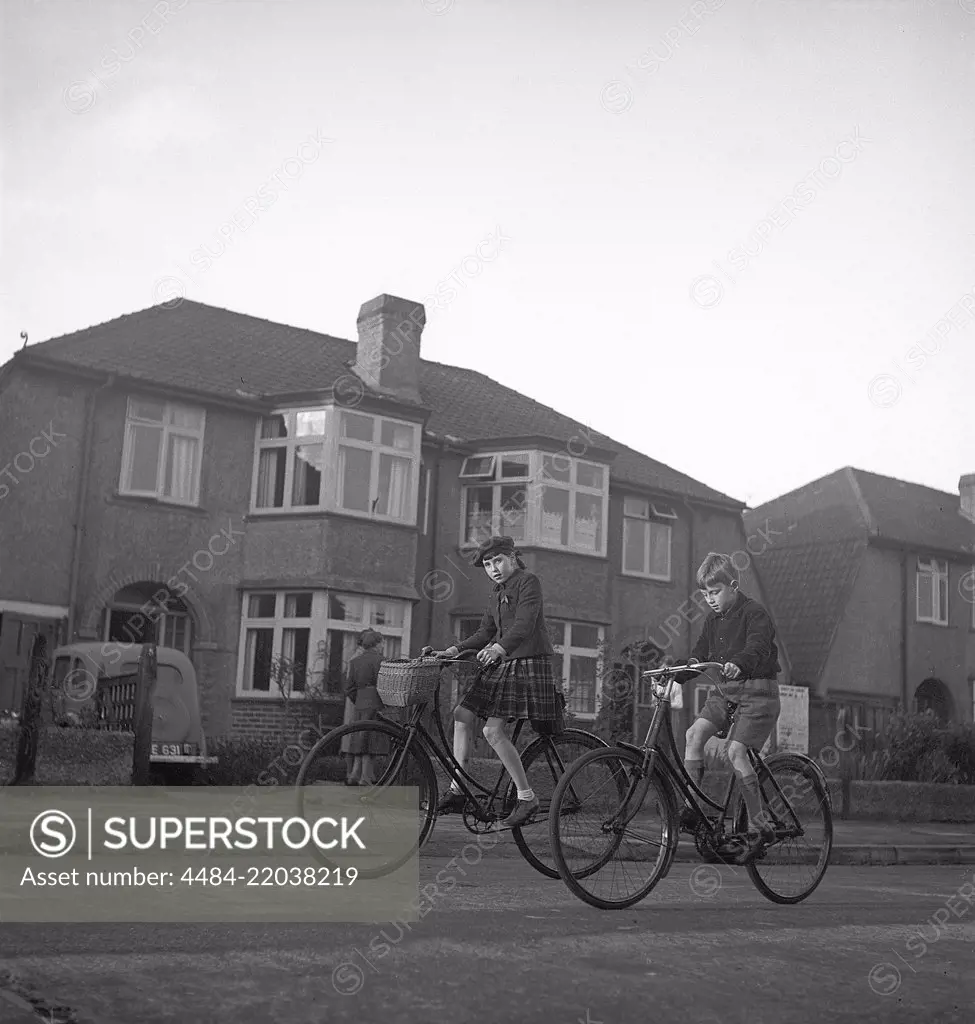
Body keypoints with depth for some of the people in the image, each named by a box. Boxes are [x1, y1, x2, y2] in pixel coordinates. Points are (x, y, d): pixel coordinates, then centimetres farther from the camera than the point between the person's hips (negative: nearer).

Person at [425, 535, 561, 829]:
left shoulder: (528, 582, -8)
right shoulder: (497, 594, 19)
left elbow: (524, 624, -22)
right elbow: (485, 632, 16)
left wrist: (499, 647, -38)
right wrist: (455, 649, 1)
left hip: (527, 664, -9)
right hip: (501, 664, 9)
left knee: (493, 731, -16)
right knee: (462, 714, 2)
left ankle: (527, 798, -6)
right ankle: (457, 791, 8)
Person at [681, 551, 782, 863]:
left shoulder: (754, 613, -9)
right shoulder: (713, 619, 13)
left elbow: (758, 646, -28)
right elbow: (701, 653, 13)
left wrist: (738, 663, -49)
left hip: (757, 691, -6)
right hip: (723, 692, 7)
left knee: (735, 749, -21)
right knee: (694, 732, -16)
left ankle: (758, 825, -9)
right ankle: (693, 807, -11)